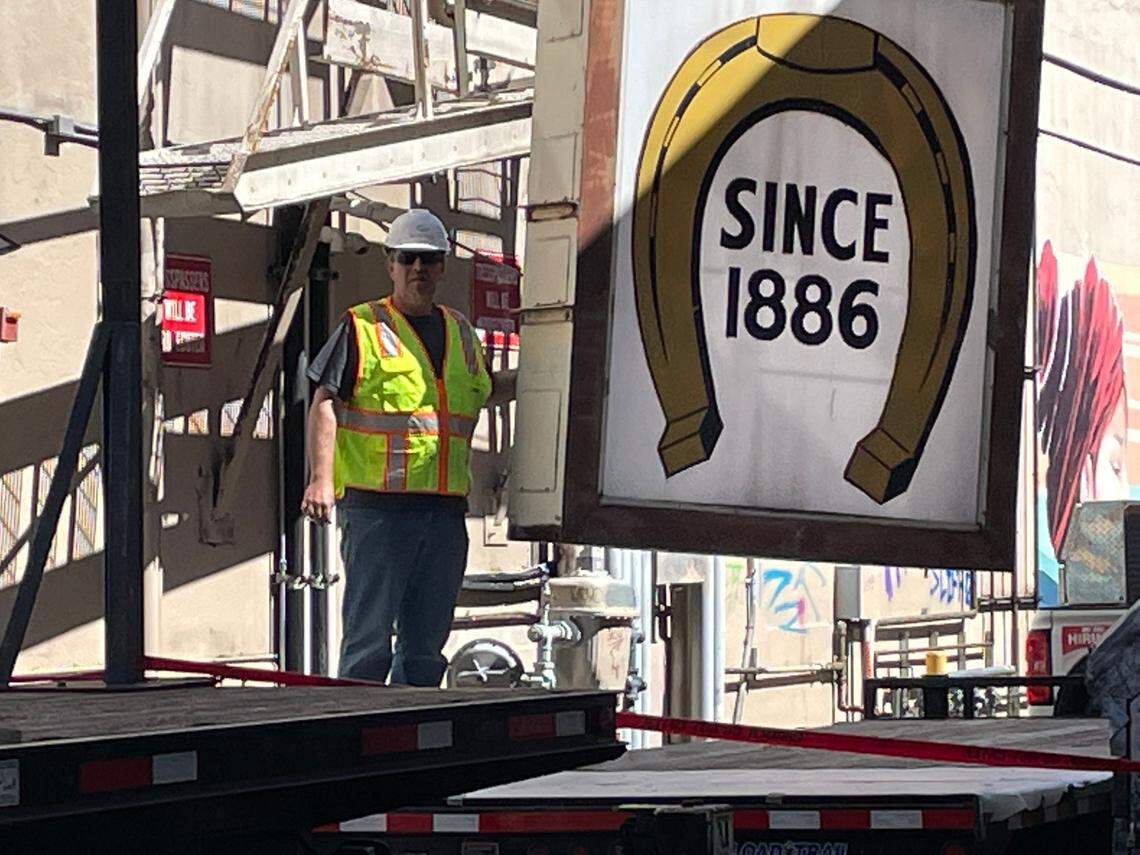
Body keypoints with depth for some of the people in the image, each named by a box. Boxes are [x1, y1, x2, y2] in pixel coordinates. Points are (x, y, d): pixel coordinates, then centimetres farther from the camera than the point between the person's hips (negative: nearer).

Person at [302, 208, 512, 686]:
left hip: (445, 511, 6)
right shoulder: (362, 327, 1)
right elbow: (325, 404, -5)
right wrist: (320, 478, -16)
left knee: (426, 645, 9)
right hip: (377, 507, -6)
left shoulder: (459, 331, 19)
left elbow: (479, 392, 36)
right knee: (369, 642, -7)